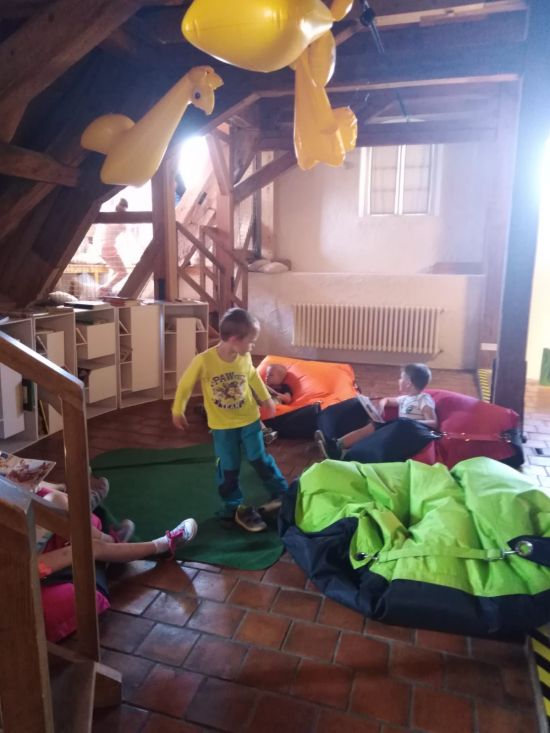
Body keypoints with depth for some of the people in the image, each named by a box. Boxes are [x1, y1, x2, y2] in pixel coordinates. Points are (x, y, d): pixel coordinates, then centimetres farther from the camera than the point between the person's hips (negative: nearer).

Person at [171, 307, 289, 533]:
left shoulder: (245, 358, -12)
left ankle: (282, 494, 30)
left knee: (261, 460, 12)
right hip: (222, 426, -2)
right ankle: (234, 508, 28)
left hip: (249, 420, 2)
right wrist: (177, 411, 2)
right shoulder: (204, 361, -25)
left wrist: (266, 398, 20)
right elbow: (185, 384, -9)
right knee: (228, 470, 9)